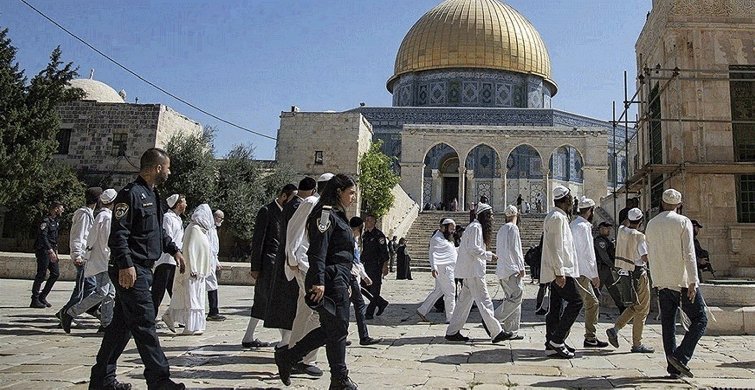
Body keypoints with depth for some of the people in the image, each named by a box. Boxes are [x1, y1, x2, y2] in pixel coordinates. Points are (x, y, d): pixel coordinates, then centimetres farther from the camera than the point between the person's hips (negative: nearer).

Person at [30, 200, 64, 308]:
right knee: (41, 275, -6)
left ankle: (42, 297, 14)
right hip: (43, 250, -9)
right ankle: (35, 300, 0)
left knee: (56, 273, 6)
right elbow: (42, 236, -23)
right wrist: (50, 250, -29)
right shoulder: (46, 221, -12)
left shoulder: (55, 222, 18)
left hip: (51, 251, 9)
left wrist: (55, 251, 23)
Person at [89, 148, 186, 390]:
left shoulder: (151, 195, 19)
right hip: (130, 271, -10)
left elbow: (158, 231, 29)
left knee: (122, 324, 14)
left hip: (142, 270, 10)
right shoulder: (131, 194, -13)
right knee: (145, 324, -7)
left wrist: (174, 250, 22)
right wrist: (125, 264, -26)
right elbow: (118, 234, -19)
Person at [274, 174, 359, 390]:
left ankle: (287, 357, 21)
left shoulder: (336, 215, 21)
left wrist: (347, 282, 26)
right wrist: (318, 281, -25)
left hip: (338, 281, 10)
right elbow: (318, 251, -19)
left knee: (330, 329, 12)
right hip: (331, 280, -10)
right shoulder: (326, 213, -11)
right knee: (337, 328, -1)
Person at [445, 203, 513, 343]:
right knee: (484, 301, -7)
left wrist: (488, 255, 15)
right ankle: (497, 333, -3)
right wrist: (489, 255, -13)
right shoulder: (475, 227, -12)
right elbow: (473, 249, -20)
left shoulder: (478, 227, 21)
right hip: (473, 271, -11)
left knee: (465, 300, 11)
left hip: (470, 272, 11)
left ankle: (452, 332, 14)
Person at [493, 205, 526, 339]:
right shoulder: (512, 228, -6)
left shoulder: (501, 230, 20)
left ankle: (511, 331, 6)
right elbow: (513, 249, -14)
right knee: (516, 297, -11)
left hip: (502, 270, 9)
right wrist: (521, 267, -14)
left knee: (511, 298, 9)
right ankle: (494, 320, -15)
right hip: (511, 269, -9)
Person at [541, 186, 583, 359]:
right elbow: (554, 247, -19)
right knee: (575, 301, -10)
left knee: (555, 307, 9)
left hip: (559, 272, 10)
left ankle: (551, 345, 11)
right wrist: (559, 272, -22)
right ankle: (557, 340, -9)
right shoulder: (557, 217, -12)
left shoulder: (558, 217, 22)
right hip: (560, 271, -10)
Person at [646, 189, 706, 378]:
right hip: (682, 280, -5)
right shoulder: (683, 222, -5)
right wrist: (693, 282, -14)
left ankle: (673, 367, 7)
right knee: (699, 319, 4)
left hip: (661, 282, 5)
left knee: (668, 323, 7)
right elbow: (689, 254, -13)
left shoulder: (651, 224, 11)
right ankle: (681, 356, -10)